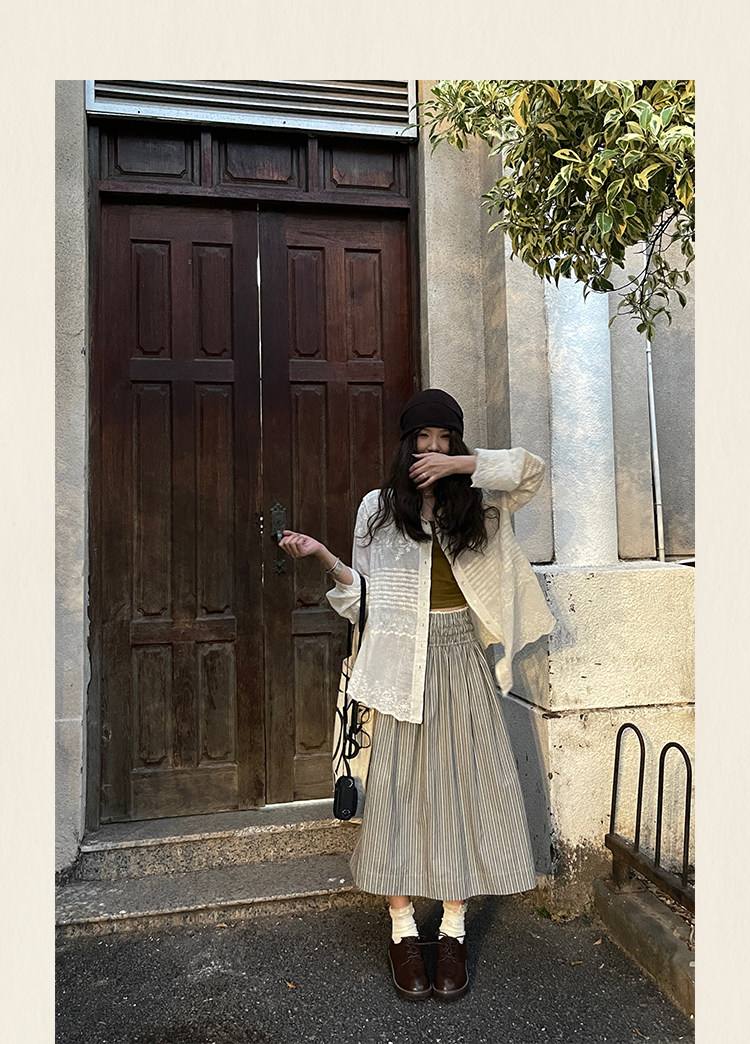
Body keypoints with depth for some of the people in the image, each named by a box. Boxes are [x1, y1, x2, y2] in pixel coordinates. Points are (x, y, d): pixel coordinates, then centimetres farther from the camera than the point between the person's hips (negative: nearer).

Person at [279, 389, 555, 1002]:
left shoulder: (477, 503, 9)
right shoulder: (377, 507, 8)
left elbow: (532, 470, -5)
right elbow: (363, 589, 9)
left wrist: (457, 465, -10)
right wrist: (323, 555, -7)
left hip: (461, 657, 1)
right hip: (402, 660, -1)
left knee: (461, 781, 3)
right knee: (400, 783, 2)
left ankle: (454, 929, 18)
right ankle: (403, 931, 17)